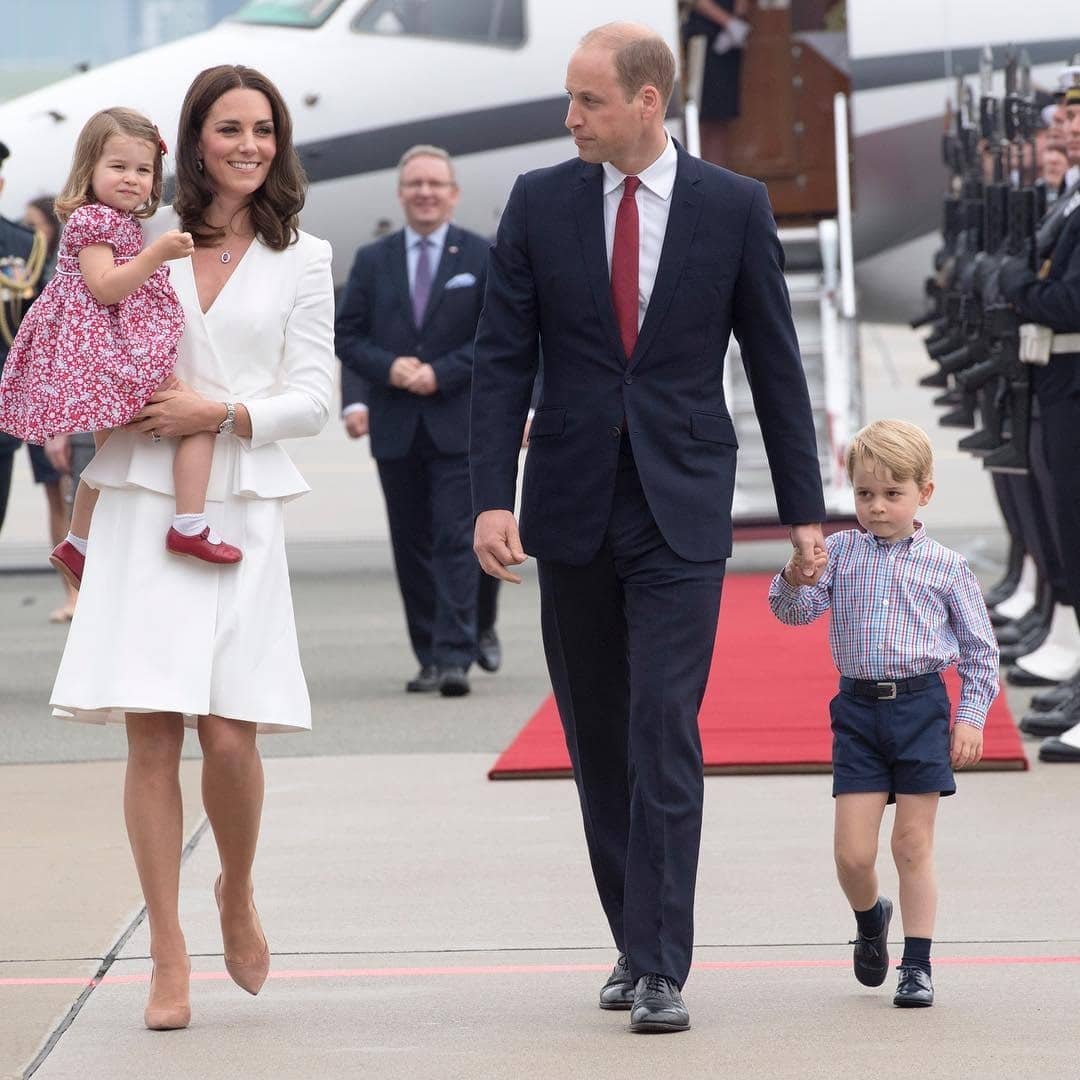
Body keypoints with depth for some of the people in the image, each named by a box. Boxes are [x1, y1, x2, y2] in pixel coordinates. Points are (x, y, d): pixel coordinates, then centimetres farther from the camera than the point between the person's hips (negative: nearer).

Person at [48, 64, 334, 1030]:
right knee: (151, 730, -5)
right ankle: (169, 957, 3)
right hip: (143, 505, 1)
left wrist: (220, 413, -11)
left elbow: (314, 398, 3)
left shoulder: (302, 260, 8)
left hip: (241, 509, -1)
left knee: (230, 734, -9)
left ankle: (237, 896, 22)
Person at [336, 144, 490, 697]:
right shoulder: (372, 261, 10)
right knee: (411, 544, 7)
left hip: (458, 425, -3)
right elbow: (346, 336, 8)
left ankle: (454, 658, -14)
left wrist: (442, 373, -14)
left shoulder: (483, 257, 2)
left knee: (456, 541, -10)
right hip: (396, 427, 3)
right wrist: (388, 368, -11)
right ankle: (429, 657, 14)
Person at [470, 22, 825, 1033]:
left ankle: (660, 970, -11)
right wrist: (492, 497, -9)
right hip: (573, 504, 3)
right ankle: (636, 940, 22)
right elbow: (503, 359, 1)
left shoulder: (734, 208, -1)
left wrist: (803, 509, 4)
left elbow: (774, 362, 4)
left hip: (682, 509, -3)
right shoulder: (539, 202, 2)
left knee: (664, 730, -11)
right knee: (597, 742, 9)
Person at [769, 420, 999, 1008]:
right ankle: (870, 919, 30)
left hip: (921, 707, -1)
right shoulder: (839, 552, 4)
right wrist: (795, 579, -25)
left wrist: (970, 717, -1)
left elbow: (980, 649, 7)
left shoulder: (947, 568, 1)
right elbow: (794, 611, -4)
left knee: (913, 846, 2)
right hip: (858, 709, 1)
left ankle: (917, 964, 11)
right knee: (852, 853, -1)